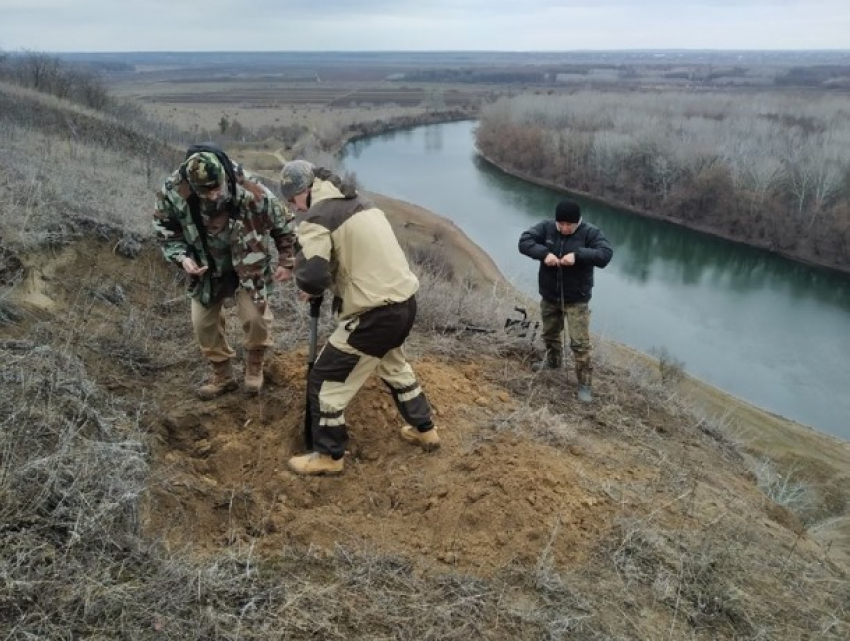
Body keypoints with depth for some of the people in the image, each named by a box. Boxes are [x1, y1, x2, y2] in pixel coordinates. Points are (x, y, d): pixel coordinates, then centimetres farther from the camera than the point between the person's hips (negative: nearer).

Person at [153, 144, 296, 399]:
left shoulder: (250, 190, -31)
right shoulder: (172, 192, -26)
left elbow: (283, 223, -13)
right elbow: (165, 229, -6)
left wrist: (286, 262, -6)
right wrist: (181, 257, -24)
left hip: (247, 264, -2)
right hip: (206, 268, 3)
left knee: (255, 316, -13)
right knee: (203, 322, 4)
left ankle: (254, 368, 17)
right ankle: (222, 376, 25)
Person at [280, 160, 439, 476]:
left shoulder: (315, 218, -11)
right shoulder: (358, 203, 16)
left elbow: (313, 277, -22)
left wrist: (307, 286, 0)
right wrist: (331, 278, 14)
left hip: (375, 312, -9)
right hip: (405, 300, 9)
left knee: (327, 379, 8)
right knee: (394, 365, 33)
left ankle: (328, 456, 21)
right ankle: (424, 430, 45)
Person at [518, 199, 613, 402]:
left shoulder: (590, 232, -15)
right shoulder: (546, 227, -7)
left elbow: (606, 254, -25)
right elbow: (524, 241, -14)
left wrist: (577, 255, -36)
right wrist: (544, 253, -29)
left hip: (576, 299, -4)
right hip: (549, 296, 4)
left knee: (580, 343, -5)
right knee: (550, 333, 25)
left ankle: (584, 385, 6)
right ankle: (553, 361, 53)